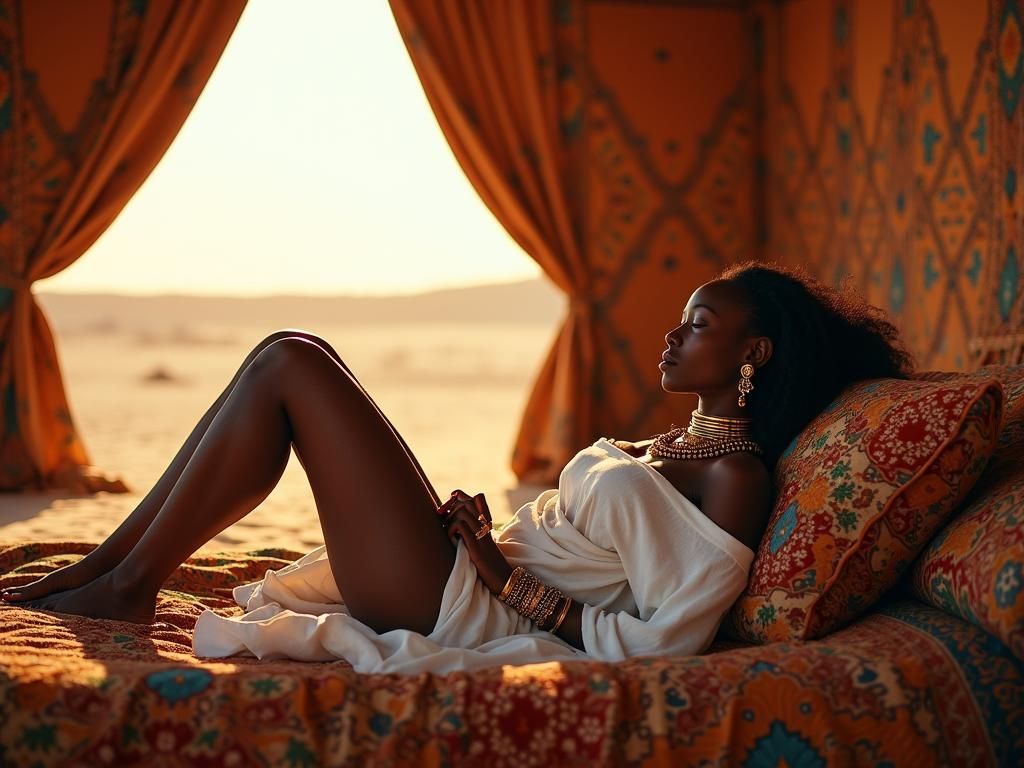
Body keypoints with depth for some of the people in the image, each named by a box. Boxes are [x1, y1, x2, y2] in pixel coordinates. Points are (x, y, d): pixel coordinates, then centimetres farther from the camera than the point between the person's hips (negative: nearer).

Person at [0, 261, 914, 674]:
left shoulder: (735, 477, -12)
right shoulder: (679, 441, 17)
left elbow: (664, 643, -20)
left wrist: (511, 585, -15)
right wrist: (493, 539, 3)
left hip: (459, 610, -10)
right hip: (466, 579, 10)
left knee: (290, 361, -11)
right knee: (292, 359, 10)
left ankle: (129, 583, -2)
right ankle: (110, 563, 9)